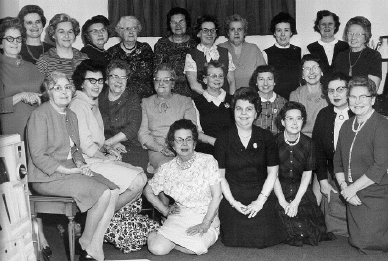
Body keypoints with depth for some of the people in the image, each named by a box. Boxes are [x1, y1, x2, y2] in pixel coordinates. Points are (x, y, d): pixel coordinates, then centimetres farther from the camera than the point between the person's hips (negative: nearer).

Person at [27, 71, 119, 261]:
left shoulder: (71, 115, 16)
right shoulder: (40, 115, -11)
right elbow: (38, 157, -16)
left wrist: (80, 165, 1)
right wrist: (68, 171, -18)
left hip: (70, 170, 8)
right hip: (48, 177, -8)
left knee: (114, 191, -11)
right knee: (103, 193, -23)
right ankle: (86, 240, 0)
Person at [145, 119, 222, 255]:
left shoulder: (208, 161, -7)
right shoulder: (167, 169, 2)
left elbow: (217, 195, -10)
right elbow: (148, 191, 18)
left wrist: (205, 224, -15)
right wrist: (165, 210, 8)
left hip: (206, 217, -2)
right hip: (179, 217, 2)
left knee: (196, 248, -30)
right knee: (156, 249, -18)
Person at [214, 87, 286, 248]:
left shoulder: (266, 137, 2)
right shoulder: (223, 140, 0)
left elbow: (272, 172, 2)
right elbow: (220, 176, -1)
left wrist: (261, 200, -8)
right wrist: (233, 201, -10)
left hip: (261, 197, 1)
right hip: (232, 199, -1)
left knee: (263, 239, -11)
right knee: (236, 239, -11)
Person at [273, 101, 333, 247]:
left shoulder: (308, 144, -1)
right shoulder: (275, 142, -8)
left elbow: (307, 175, 0)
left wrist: (295, 202, -10)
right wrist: (283, 202, -14)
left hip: (301, 191, 2)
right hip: (278, 190, -2)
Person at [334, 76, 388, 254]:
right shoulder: (347, 126, 7)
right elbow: (338, 161, 10)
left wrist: (352, 188, -16)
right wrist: (344, 187, -5)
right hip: (353, 197, 7)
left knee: (367, 244, -3)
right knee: (355, 241, 15)